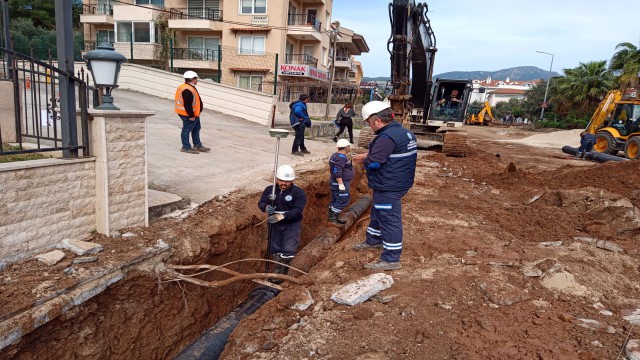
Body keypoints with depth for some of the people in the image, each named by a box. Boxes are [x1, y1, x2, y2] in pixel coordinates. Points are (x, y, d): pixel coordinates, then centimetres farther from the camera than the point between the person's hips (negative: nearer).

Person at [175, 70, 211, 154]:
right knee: (187, 130, -1)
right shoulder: (187, 90, -24)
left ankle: (197, 145, 29)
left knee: (196, 129, 19)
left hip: (194, 114, 12)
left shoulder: (189, 88, 12)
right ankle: (186, 147, 8)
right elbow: (187, 105, -26)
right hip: (188, 115, -12)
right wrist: (191, 116, -23)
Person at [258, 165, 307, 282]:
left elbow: (297, 210, -24)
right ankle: (279, 267, 37)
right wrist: (266, 207, -34)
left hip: (292, 224, -4)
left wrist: (282, 216, -39)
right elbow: (261, 203, -8)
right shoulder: (269, 189, -2)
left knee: (288, 250, -11)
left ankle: (282, 271, 10)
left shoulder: (299, 193, -14)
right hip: (275, 224, 4)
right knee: (275, 249, 14)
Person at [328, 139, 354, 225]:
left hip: (335, 182, 11)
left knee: (335, 200, 14)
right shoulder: (341, 157, -21)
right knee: (342, 201, -5)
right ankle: (332, 217, -3)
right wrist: (341, 184, -26)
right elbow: (337, 171, -27)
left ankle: (332, 218, 19)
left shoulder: (336, 155, 11)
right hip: (340, 183, -11)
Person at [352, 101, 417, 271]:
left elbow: (373, 163, -25)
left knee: (389, 220, -3)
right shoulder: (404, 132, 9)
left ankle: (391, 259, 6)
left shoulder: (387, 137, -25)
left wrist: (364, 160, -4)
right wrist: (367, 156, 8)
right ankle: (373, 241, 44)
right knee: (378, 213, 25)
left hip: (388, 188, -11)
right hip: (396, 184, 11)